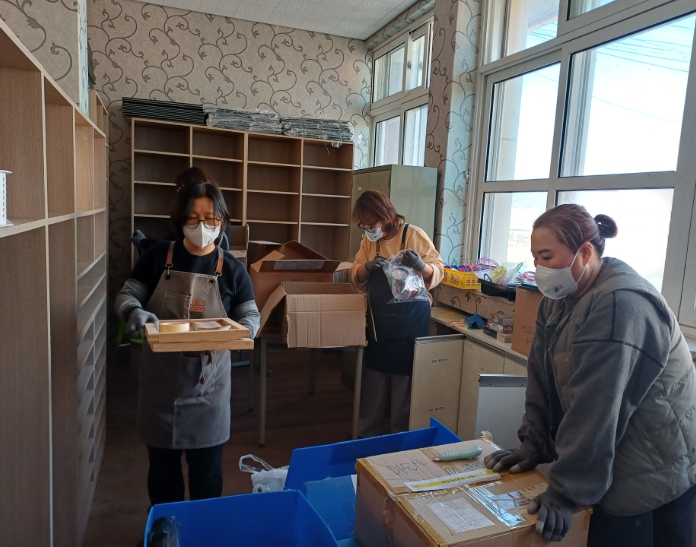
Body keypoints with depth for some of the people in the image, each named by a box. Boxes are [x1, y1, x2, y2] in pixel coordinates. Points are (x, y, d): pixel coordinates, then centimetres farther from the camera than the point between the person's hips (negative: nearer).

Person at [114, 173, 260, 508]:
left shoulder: (232, 269, -4)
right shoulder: (158, 257, -3)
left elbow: (250, 316, -1)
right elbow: (126, 297, 1)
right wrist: (136, 314, -22)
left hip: (207, 379, 0)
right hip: (161, 375, 1)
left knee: (206, 465, 11)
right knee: (162, 462, 16)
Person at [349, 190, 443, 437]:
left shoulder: (414, 235, -10)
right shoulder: (369, 240, 6)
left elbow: (438, 271, -10)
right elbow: (356, 276, 6)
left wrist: (421, 266, -32)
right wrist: (368, 266, -15)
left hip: (410, 322, -4)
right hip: (378, 321, 5)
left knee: (404, 385, 6)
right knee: (373, 383, 13)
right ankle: (367, 435, 29)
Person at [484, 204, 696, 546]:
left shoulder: (620, 305, -27)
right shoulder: (558, 297, 1)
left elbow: (596, 407, -29)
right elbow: (542, 377, 0)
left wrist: (566, 490, -26)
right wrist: (532, 444, -4)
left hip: (654, 474, -7)